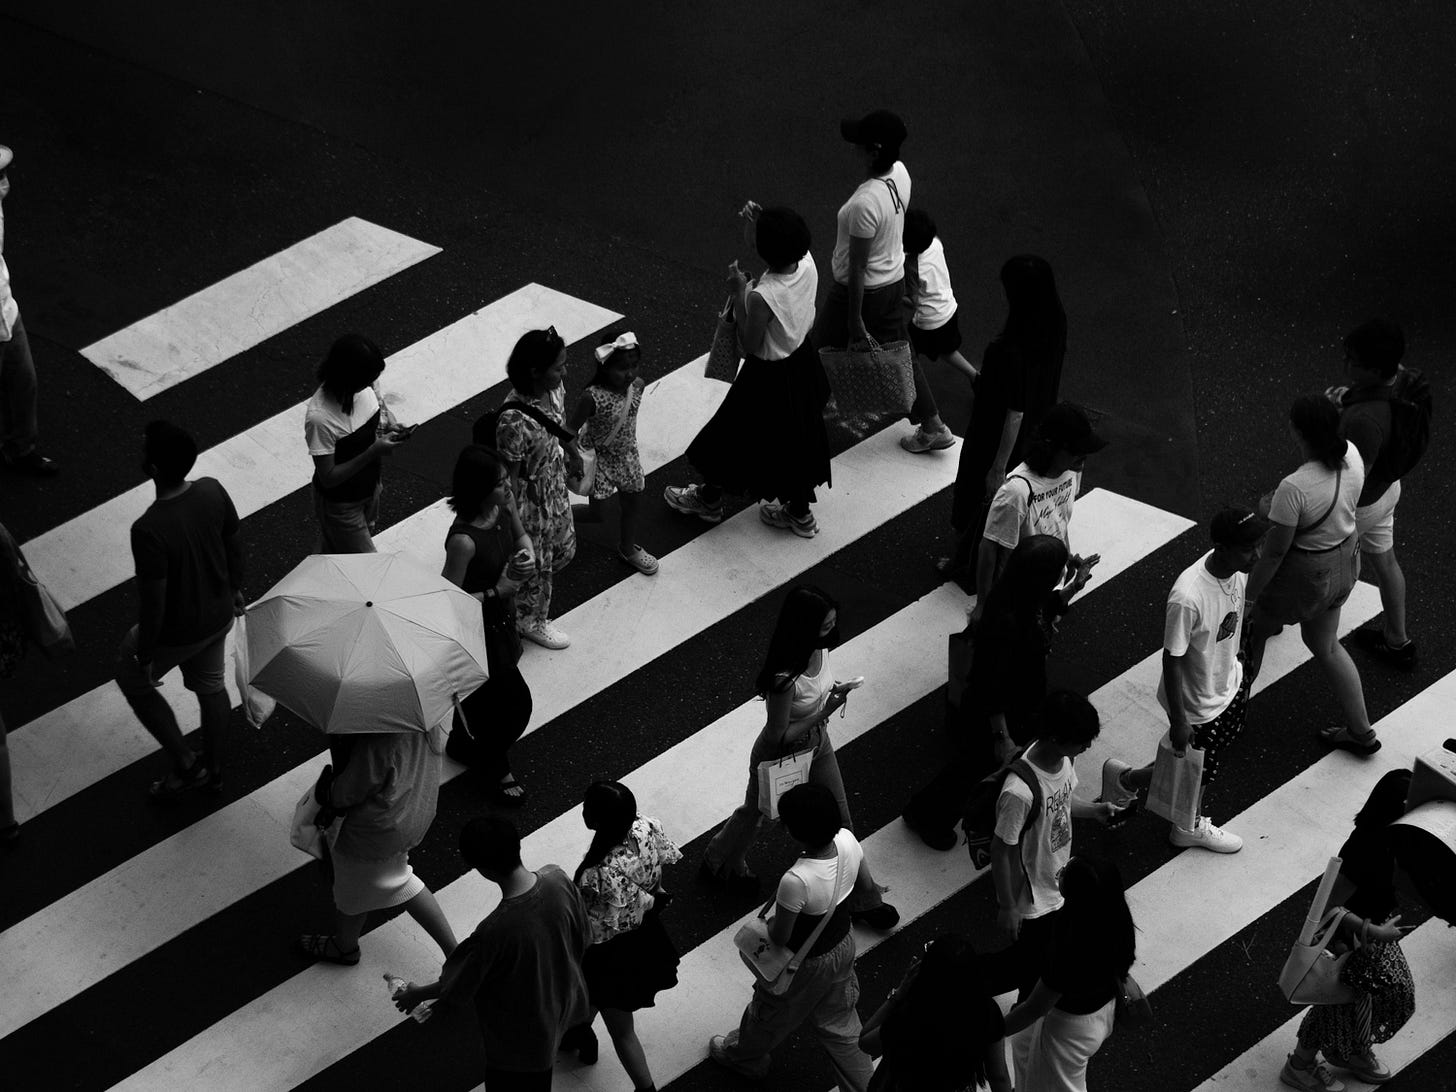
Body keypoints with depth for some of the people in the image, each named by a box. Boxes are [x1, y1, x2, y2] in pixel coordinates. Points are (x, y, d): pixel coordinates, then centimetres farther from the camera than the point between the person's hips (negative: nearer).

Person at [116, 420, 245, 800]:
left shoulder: (149, 530, -36)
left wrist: (145, 655, -12)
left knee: (132, 680, 23)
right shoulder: (213, 491, -18)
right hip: (219, 615, 6)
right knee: (210, 684, 29)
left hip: (177, 632, -6)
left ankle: (185, 765, 29)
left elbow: (153, 604, -27)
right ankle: (213, 768, 50)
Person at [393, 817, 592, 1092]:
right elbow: (584, 938, -5)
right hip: (563, 1003, 5)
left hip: (520, 1036, -5)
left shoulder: (494, 931, -39)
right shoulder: (558, 879, -24)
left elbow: (458, 990, -20)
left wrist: (417, 995, 1)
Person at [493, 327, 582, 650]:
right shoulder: (514, 420, -38)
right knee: (536, 562, 19)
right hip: (530, 497, -7)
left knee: (564, 548, 28)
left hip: (556, 483, 7)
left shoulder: (554, 389, -15)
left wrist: (572, 452, 25)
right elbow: (508, 478, -26)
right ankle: (531, 620, 47)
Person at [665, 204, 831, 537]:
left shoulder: (762, 297, -37)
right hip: (802, 362, 7)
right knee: (799, 437, 26)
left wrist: (739, 294, -22)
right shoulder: (808, 264, -18)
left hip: (769, 377, -7)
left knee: (733, 436, 20)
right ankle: (800, 513, 44)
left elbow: (749, 346, -23)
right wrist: (756, 228, -4)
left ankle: (709, 500, 45)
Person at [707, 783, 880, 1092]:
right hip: (844, 944, 5)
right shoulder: (847, 840, -24)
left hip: (807, 963, -5)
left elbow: (780, 938, -25)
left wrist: (770, 923, -4)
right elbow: (868, 888, -5)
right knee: (838, 1024, 28)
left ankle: (743, 1056, 58)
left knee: (770, 1013, 28)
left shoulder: (796, 881, -42)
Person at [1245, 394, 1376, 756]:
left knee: (1254, 632, 23)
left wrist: (1248, 596, -12)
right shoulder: (1352, 455, -15)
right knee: (1325, 644, 28)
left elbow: (1274, 552, -24)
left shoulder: (1294, 488, -36)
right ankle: (1360, 731, 37)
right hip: (1345, 561, 7)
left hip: (1304, 575, -7)